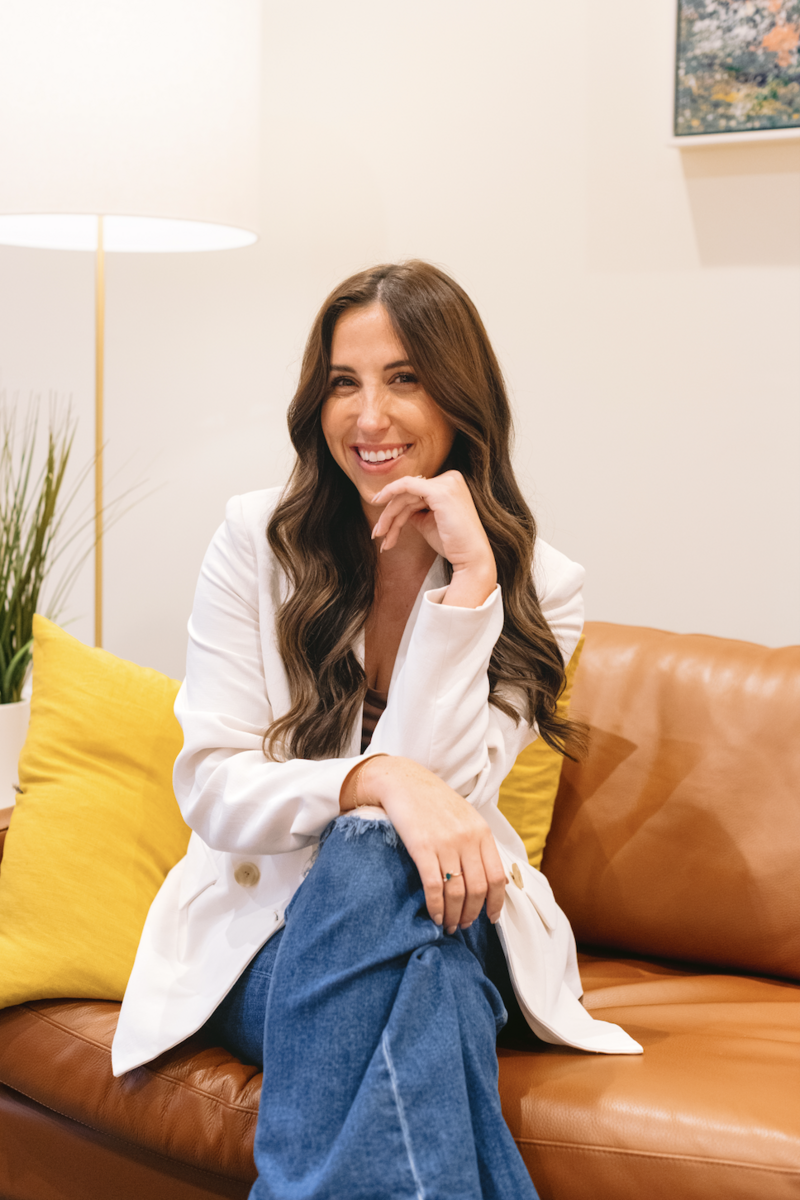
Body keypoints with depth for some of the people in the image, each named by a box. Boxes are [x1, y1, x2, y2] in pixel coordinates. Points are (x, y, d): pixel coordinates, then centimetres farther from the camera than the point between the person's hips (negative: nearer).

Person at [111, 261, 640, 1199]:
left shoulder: (541, 588, -3)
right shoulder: (258, 541, -3)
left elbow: (433, 786, -16)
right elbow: (212, 789, -10)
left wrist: (470, 575, -21)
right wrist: (375, 781, -29)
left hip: (451, 926, 1)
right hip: (271, 939, 0)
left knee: (375, 863, -36)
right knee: (369, 851, -36)